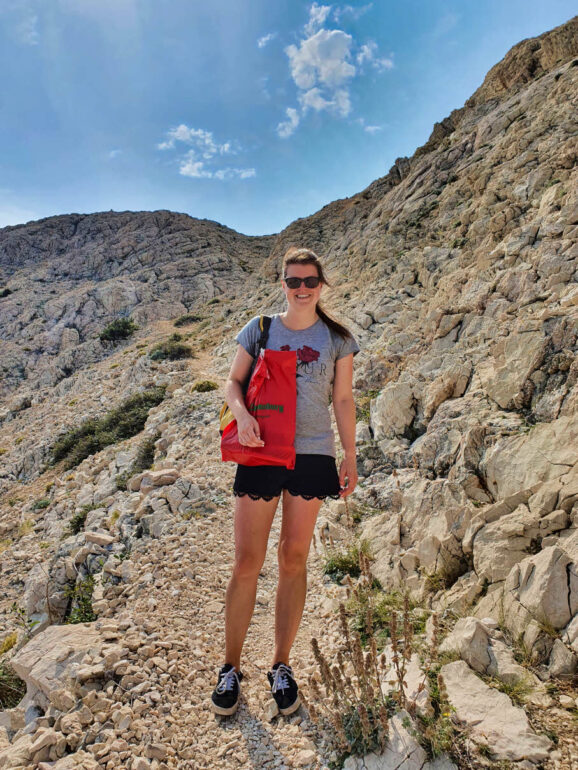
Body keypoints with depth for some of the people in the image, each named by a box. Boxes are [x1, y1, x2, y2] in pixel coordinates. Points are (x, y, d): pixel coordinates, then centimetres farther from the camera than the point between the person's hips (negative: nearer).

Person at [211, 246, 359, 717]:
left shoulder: (337, 339, 7)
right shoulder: (260, 329, 5)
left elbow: (344, 400, 8)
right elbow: (233, 382, 6)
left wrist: (351, 458, 6)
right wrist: (241, 413, -16)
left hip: (313, 455, 1)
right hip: (261, 453, 0)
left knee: (294, 561, 10)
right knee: (247, 563, 4)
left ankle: (282, 665, 28)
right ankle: (231, 667, 24)